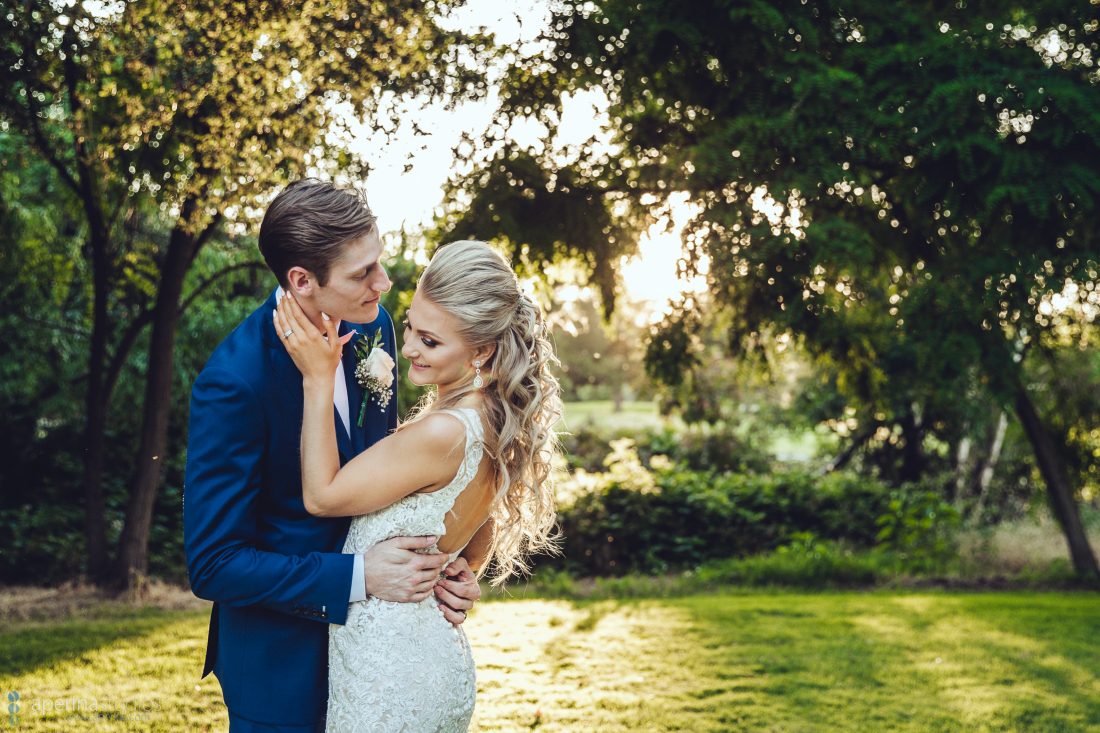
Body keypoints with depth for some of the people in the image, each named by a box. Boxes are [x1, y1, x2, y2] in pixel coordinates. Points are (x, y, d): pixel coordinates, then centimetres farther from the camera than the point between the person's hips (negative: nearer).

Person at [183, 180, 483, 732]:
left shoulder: (373, 325, -7)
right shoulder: (233, 383, -25)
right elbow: (213, 564, -21)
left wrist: (435, 560, -9)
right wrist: (358, 577, -25)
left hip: (367, 634, 6)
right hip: (282, 660, -6)